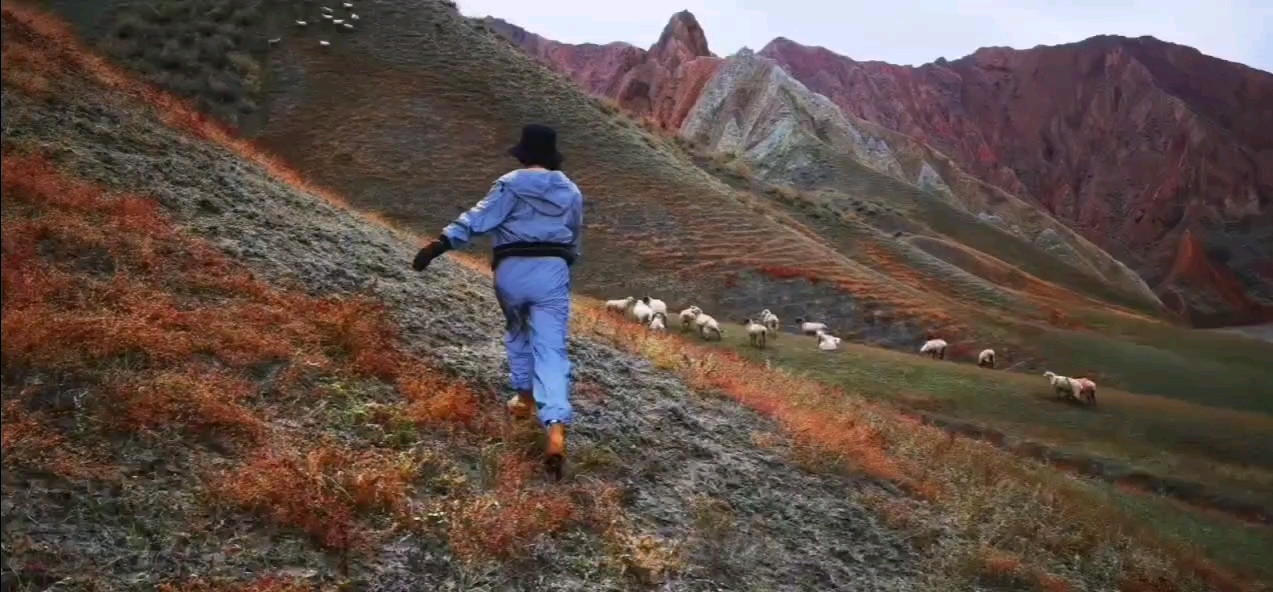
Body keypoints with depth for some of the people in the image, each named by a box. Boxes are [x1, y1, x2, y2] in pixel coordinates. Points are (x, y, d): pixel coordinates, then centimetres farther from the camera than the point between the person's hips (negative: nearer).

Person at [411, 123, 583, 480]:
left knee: (518, 333, 28)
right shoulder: (571, 192, 15)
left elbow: (478, 218, -11)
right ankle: (556, 428, -22)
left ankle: (524, 397, 38)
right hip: (552, 270, 1)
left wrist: (441, 243, -17)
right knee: (551, 349, -6)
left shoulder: (511, 184, 2)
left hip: (512, 270, -1)